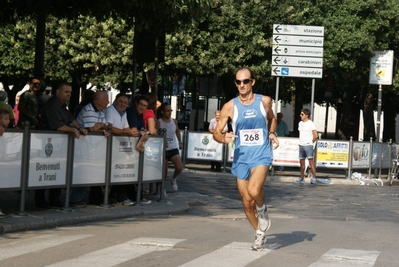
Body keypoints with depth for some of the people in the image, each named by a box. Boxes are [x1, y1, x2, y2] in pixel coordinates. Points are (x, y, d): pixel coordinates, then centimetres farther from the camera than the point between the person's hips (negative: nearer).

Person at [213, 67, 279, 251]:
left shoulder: (264, 101, -2)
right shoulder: (230, 107, -4)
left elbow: (272, 119, 19)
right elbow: (216, 132, -1)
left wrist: (272, 133, 1)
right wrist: (223, 138, -23)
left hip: (261, 155, -2)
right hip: (241, 158, 2)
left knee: (254, 190, -28)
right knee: (247, 202, 9)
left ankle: (262, 210, 5)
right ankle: (259, 234, 32)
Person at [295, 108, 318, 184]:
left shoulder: (311, 124, -6)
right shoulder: (300, 123, 14)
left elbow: (315, 136, -8)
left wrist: (311, 142, 0)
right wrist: (301, 142, 13)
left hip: (308, 145, -7)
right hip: (301, 145, 7)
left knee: (311, 161, -13)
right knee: (301, 161, 8)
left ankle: (314, 178, -14)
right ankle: (302, 178, 14)